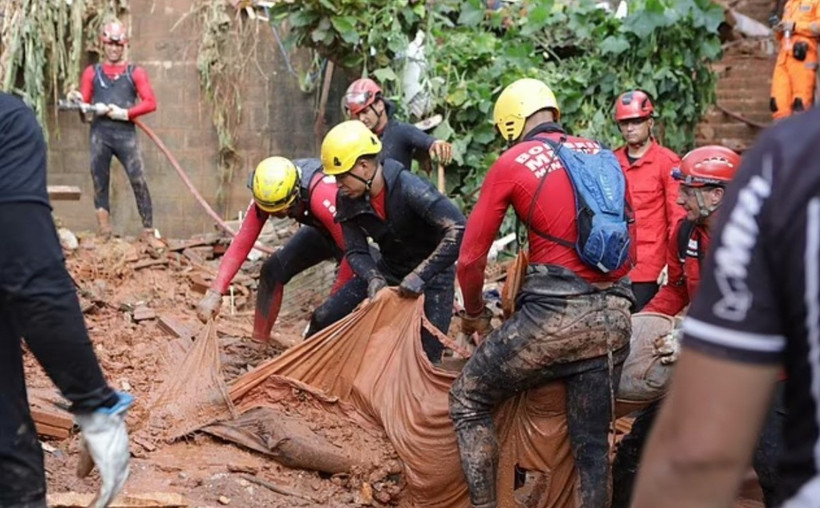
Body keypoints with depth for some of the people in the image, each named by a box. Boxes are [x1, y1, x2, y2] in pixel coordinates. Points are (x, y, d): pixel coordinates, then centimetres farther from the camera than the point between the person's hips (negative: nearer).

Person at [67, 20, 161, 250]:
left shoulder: (135, 72, 10)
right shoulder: (92, 72, 14)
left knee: (138, 181, -8)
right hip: (99, 133, 2)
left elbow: (150, 102, 0)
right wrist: (77, 99, -16)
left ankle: (148, 232, -4)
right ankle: (103, 234, 9)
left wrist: (125, 113, -11)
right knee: (100, 183, 3)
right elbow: (85, 103, 7)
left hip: (126, 133, -2)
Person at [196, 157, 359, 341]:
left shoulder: (321, 196, -42)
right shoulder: (265, 194, -23)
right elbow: (241, 244, -22)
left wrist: (335, 296, -26)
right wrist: (215, 293, -31)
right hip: (320, 230, 6)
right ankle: (259, 342, 6)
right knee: (273, 271, -9)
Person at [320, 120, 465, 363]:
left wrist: (420, 275, -42)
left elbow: (458, 230, -39)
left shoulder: (409, 188, -32)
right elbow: (355, 252, -7)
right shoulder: (348, 200, -13)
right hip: (389, 270, 6)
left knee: (425, 355, -14)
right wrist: (373, 278, -30)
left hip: (430, 275, -6)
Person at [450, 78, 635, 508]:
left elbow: (470, 258, 5)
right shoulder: (605, 157, 15)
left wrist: (474, 314, 22)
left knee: (468, 402, 14)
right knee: (592, 445, 15)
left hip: (553, 315, -5)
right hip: (614, 318, 5)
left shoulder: (510, 163, 2)